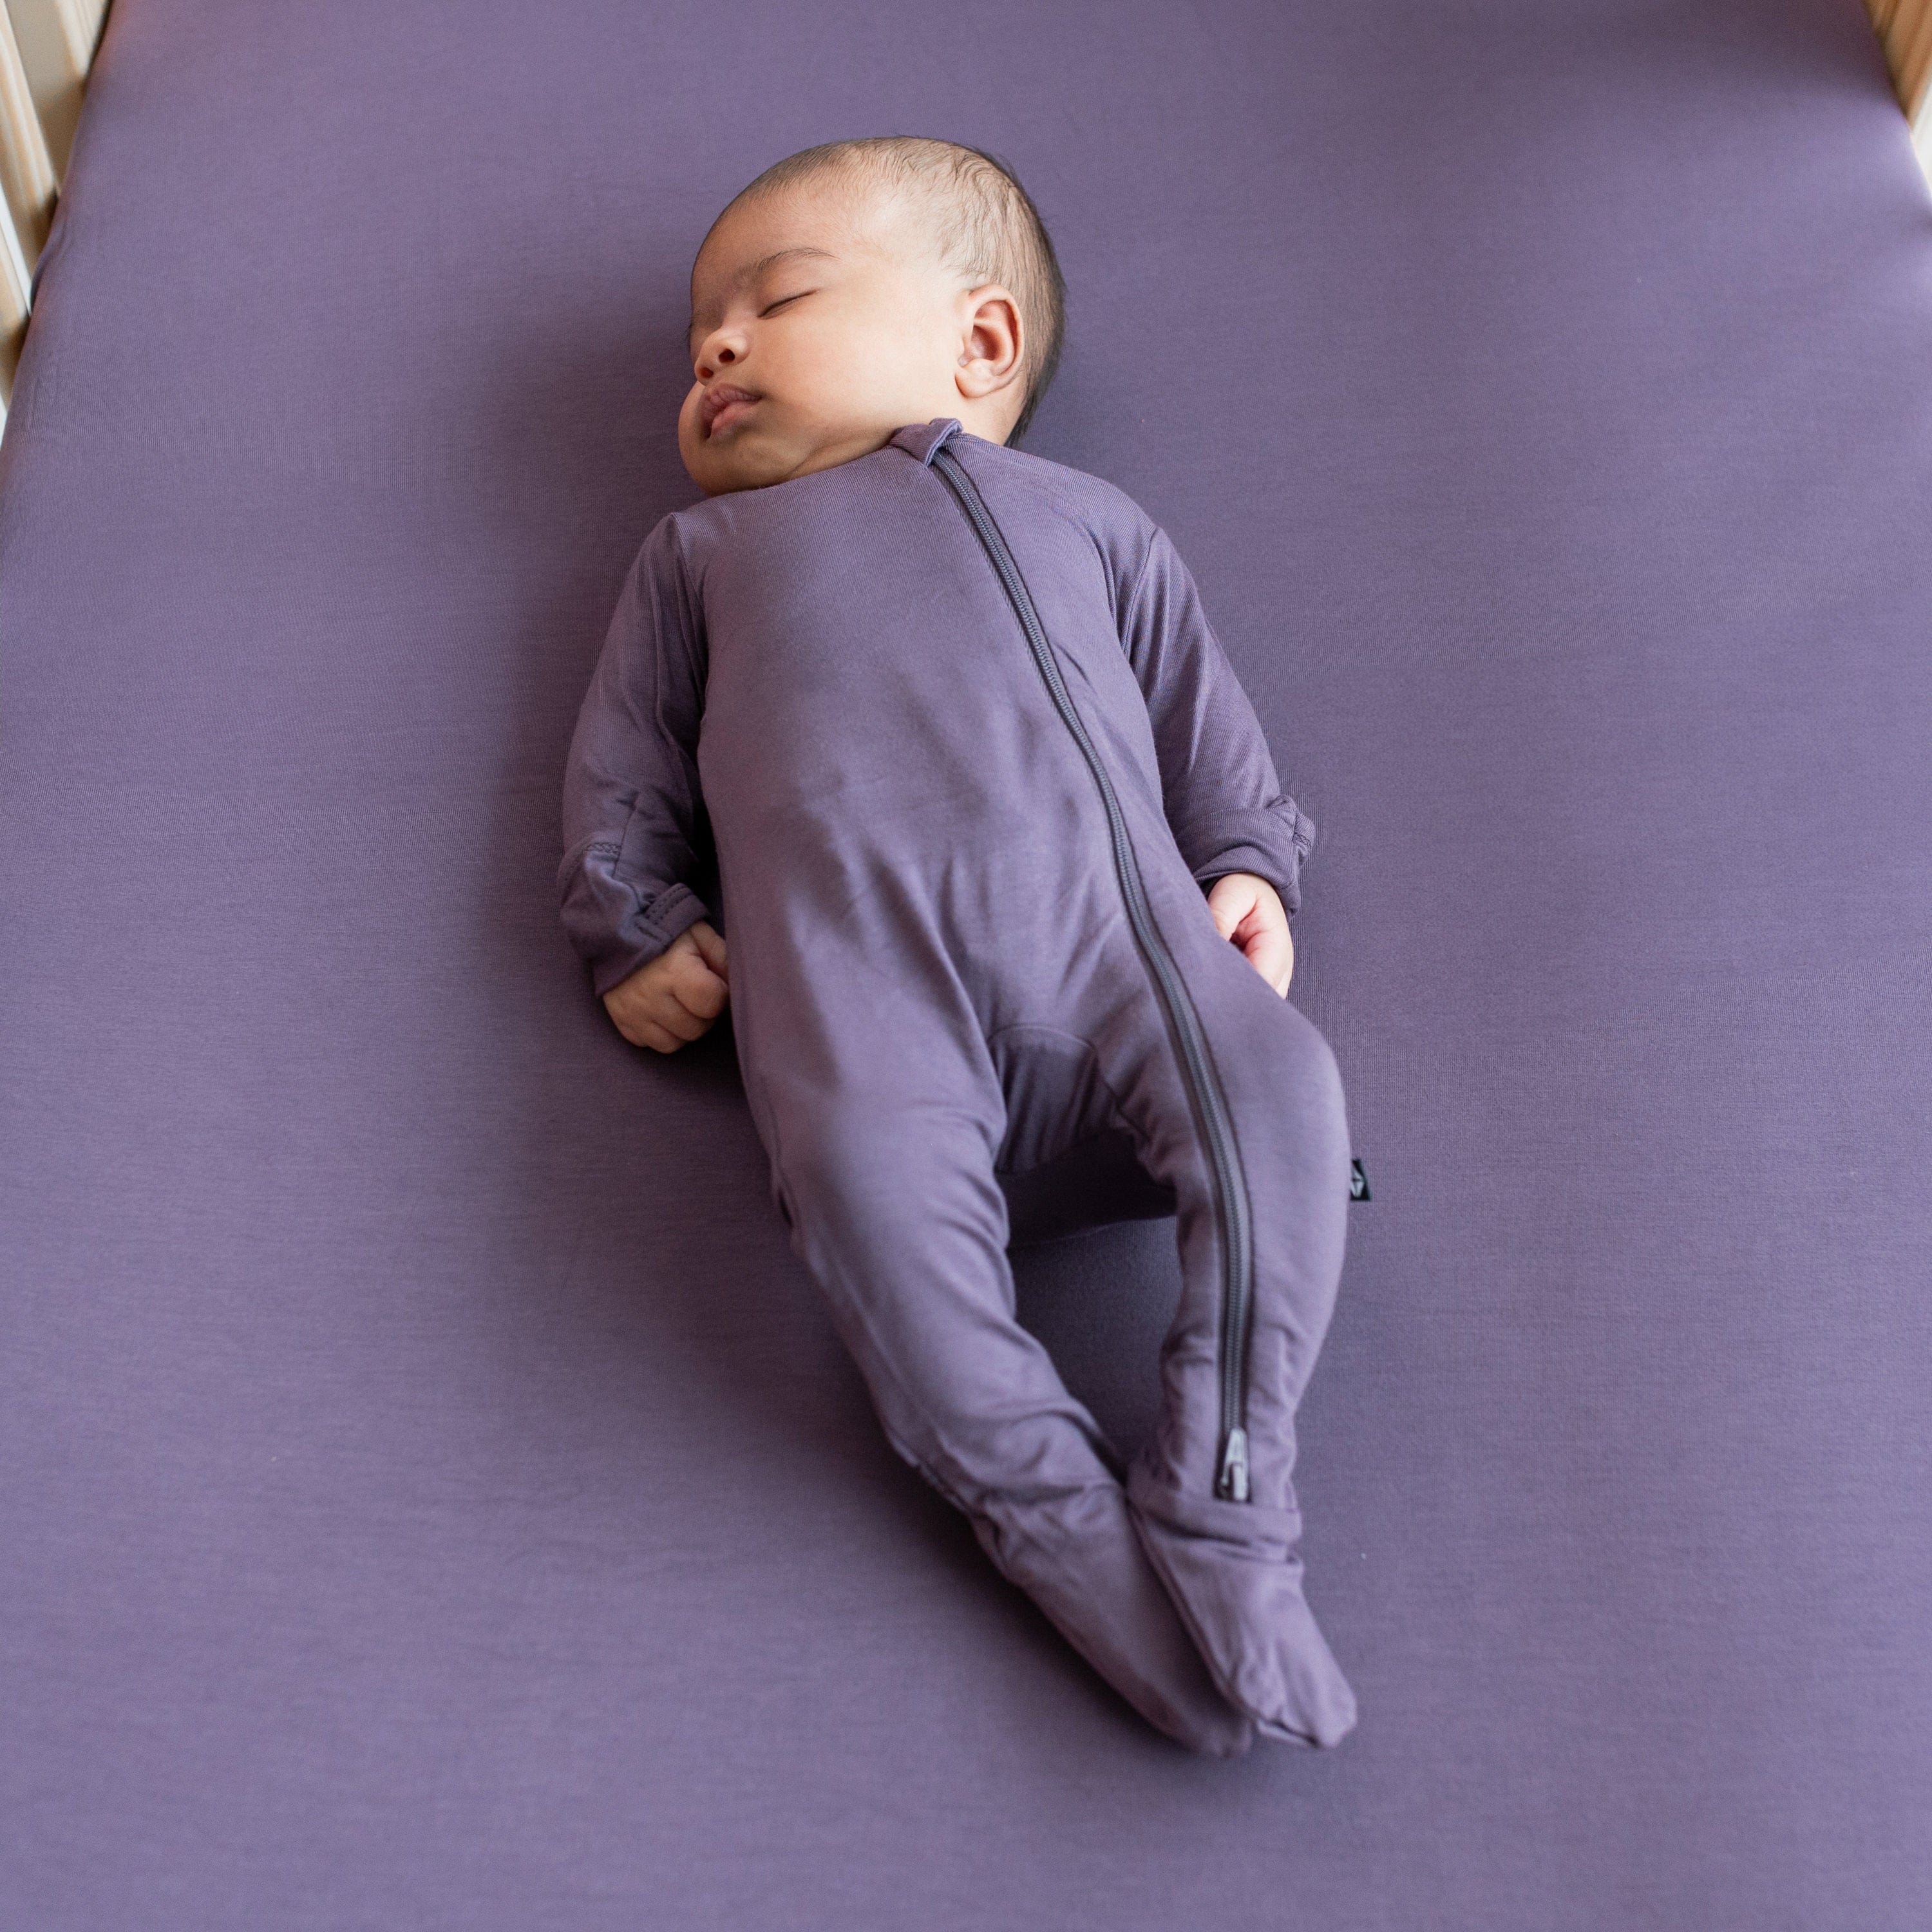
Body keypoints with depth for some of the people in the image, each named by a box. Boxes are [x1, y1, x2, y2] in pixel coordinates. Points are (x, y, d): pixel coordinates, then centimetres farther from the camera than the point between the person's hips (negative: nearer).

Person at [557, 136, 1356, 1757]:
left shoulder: (1086, 520, 36)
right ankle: (1069, 1532, -27)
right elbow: (626, 760, 28)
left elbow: (1208, 722, 27)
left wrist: (1247, 867, 8)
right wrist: (635, 926, 10)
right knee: (863, 1166, -34)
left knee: (1276, 1087, -29)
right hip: (849, 947, -1)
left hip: (1107, 911, 1)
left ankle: (1222, 1509, -26)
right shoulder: (704, 553, 37)